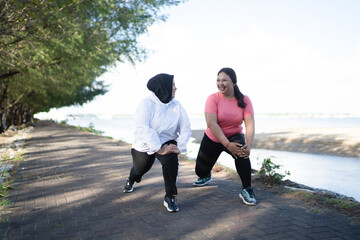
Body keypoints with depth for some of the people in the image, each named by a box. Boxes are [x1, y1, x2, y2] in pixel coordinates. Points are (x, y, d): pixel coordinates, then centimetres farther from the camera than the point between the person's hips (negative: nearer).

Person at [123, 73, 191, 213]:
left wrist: (180, 147, -26)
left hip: (167, 142, 2)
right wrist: (159, 149, -37)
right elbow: (144, 128, -32)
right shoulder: (146, 104, -20)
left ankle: (170, 197, -12)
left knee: (171, 160, -29)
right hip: (145, 144, -1)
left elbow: (185, 127, -11)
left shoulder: (177, 105, -7)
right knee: (140, 168, 19)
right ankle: (131, 180, 60)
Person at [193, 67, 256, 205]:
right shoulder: (213, 99, -18)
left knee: (242, 153, -35)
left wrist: (249, 145, -36)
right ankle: (206, 177, 52)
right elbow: (211, 124, -28)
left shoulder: (244, 100, -12)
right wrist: (228, 145, -36)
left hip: (234, 136, 0)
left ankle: (247, 190, -20)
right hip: (213, 139, 0)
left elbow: (250, 124, -19)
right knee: (200, 171, 12)